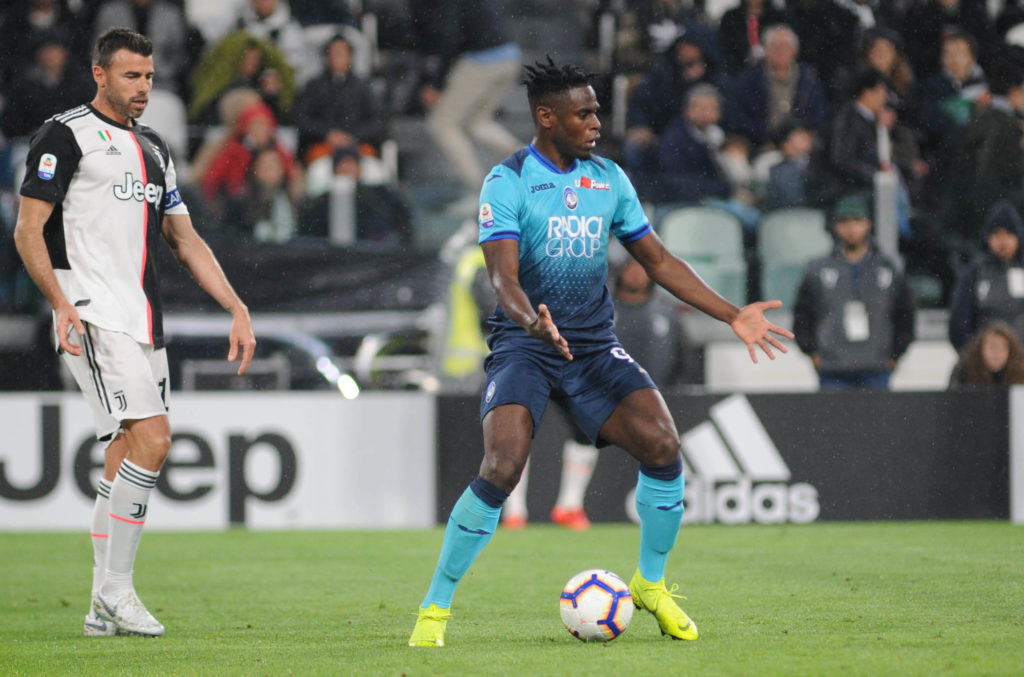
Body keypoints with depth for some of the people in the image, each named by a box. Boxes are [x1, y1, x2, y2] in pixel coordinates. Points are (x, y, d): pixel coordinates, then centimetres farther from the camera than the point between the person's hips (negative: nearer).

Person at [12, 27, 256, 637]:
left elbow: (186, 240, 23)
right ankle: (114, 589, -12)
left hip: (144, 323, 8)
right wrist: (63, 303, -19)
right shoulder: (66, 134, -2)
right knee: (152, 438, -19)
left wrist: (238, 309, 13)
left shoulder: (154, 149, 20)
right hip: (94, 318, -8)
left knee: (129, 458, 5)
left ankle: (106, 610, 10)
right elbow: (28, 231, -6)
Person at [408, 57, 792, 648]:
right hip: (524, 346, -5)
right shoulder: (508, 182, -8)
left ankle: (651, 584, 9)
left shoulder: (609, 178, 9)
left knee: (663, 447, -15)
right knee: (502, 470, -23)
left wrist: (731, 315, 8)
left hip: (595, 344, 5)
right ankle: (435, 609, -7)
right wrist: (535, 323, -40)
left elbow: (658, 259, 15)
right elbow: (503, 274, -19)